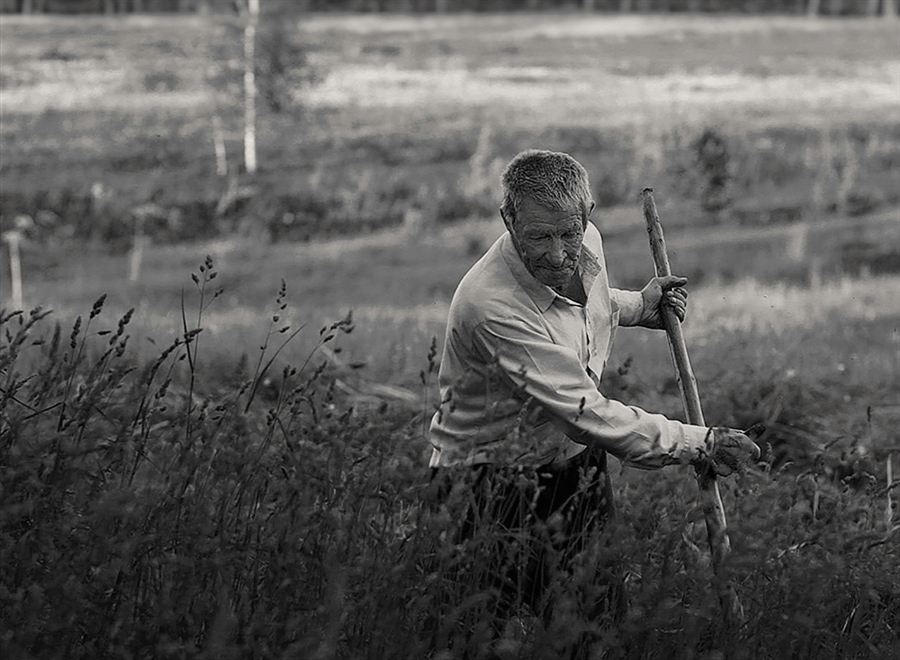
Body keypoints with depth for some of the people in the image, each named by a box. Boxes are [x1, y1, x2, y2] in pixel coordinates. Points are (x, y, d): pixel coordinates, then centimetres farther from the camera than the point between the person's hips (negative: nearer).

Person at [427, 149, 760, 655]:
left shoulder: (588, 244, -5)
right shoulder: (492, 305, -31)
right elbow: (586, 413, -30)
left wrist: (641, 306, 6)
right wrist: (700, 445, -26)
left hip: (577, 463, 7)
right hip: (497, 487, -7)